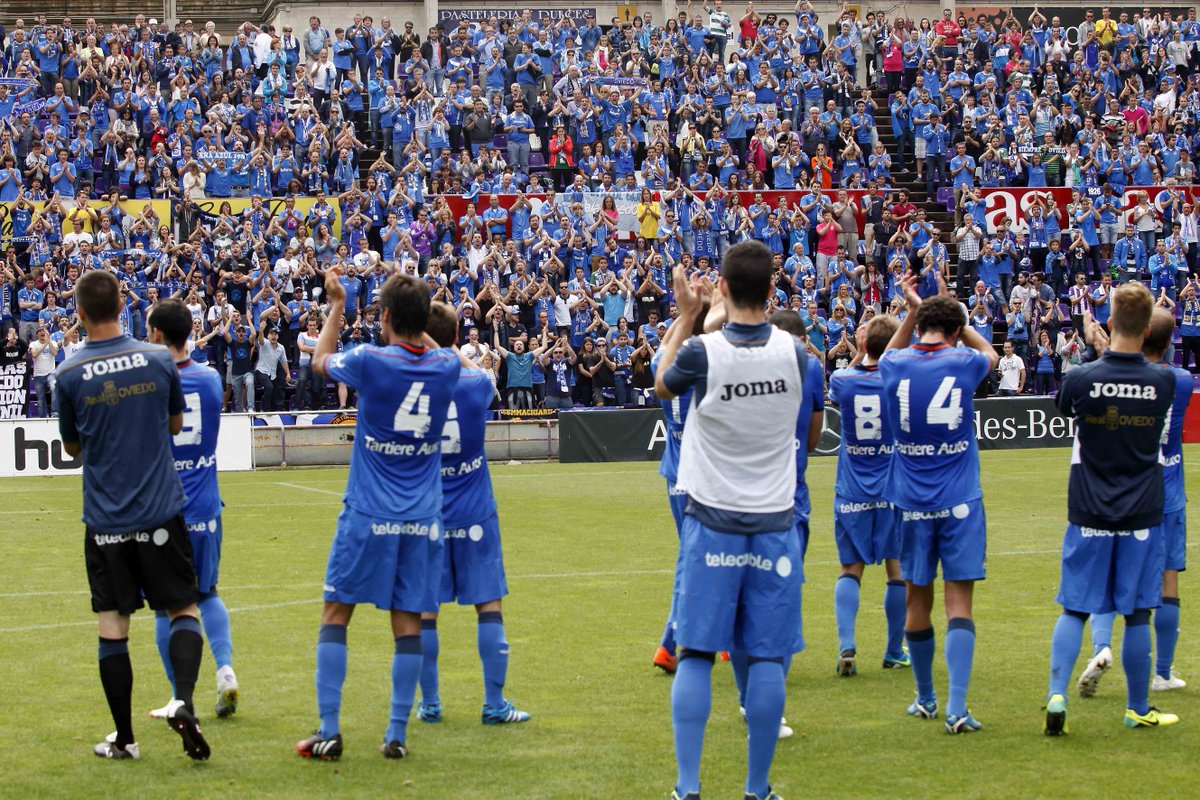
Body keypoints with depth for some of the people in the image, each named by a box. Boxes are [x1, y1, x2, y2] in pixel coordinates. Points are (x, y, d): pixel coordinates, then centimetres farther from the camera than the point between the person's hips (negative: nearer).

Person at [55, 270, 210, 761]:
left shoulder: (70, 375, -6)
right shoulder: (158, 361, -2)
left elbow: (72, 447, 9)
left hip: (105, 520, -1)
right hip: (160, 514, 1)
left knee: (113, 627, 6)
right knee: (184, 610, 9)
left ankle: (124, 739, 11)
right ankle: (183, 702, -13)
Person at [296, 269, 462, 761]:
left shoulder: (369, 361, -10)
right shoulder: (447, 367, 1)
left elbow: (321, 361, 13)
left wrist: (336, 306, 23)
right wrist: (412, 303, 28)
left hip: (368, 516, -3)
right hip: (423, 518, 3)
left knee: (335, 614, 6)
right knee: (408, 623, 5)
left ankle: (328, 733, 2)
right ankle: (397, 736, 5)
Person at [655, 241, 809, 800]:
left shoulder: (702, 352, -12)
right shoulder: (794, 353, -4)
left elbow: (661, 383, 11)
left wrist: (685, 318, 19)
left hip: (713, 522, -1)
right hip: (774, 523, 1)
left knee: (696, 655, 2)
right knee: (767, 658, 4)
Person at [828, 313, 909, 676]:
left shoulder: (842, 380, -4)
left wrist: (859, 352, 22)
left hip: (851, 493, 1)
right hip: (894, 492, -1)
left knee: (850, 570, 6)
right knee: (897, 570, 10)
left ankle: (846, 644, -13)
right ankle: (895, 652, 17)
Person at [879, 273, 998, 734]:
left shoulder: (895, 366, -1)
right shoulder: (964, 363, -5)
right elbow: (989, 353, 21)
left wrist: (914, 311, 20)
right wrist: (956, 319, 24)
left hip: (912, 504, 2)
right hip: (960, 503, -2)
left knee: (918, 599, 13)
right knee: (959, 602, -4)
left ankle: (925, 699, 26)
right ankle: (956, 708, -14)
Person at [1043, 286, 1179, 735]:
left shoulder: (1080, 379, -10)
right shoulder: (1164, 382, -7)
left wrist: (1099, 353, 18)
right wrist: (1107, 352, 17)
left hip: (1089, 515, 0)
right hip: (1143, 515, 0)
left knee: (1074, 609, 7)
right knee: (1137, 614, 8)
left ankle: (1057, 694, -8)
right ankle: (1138, 709, 17)